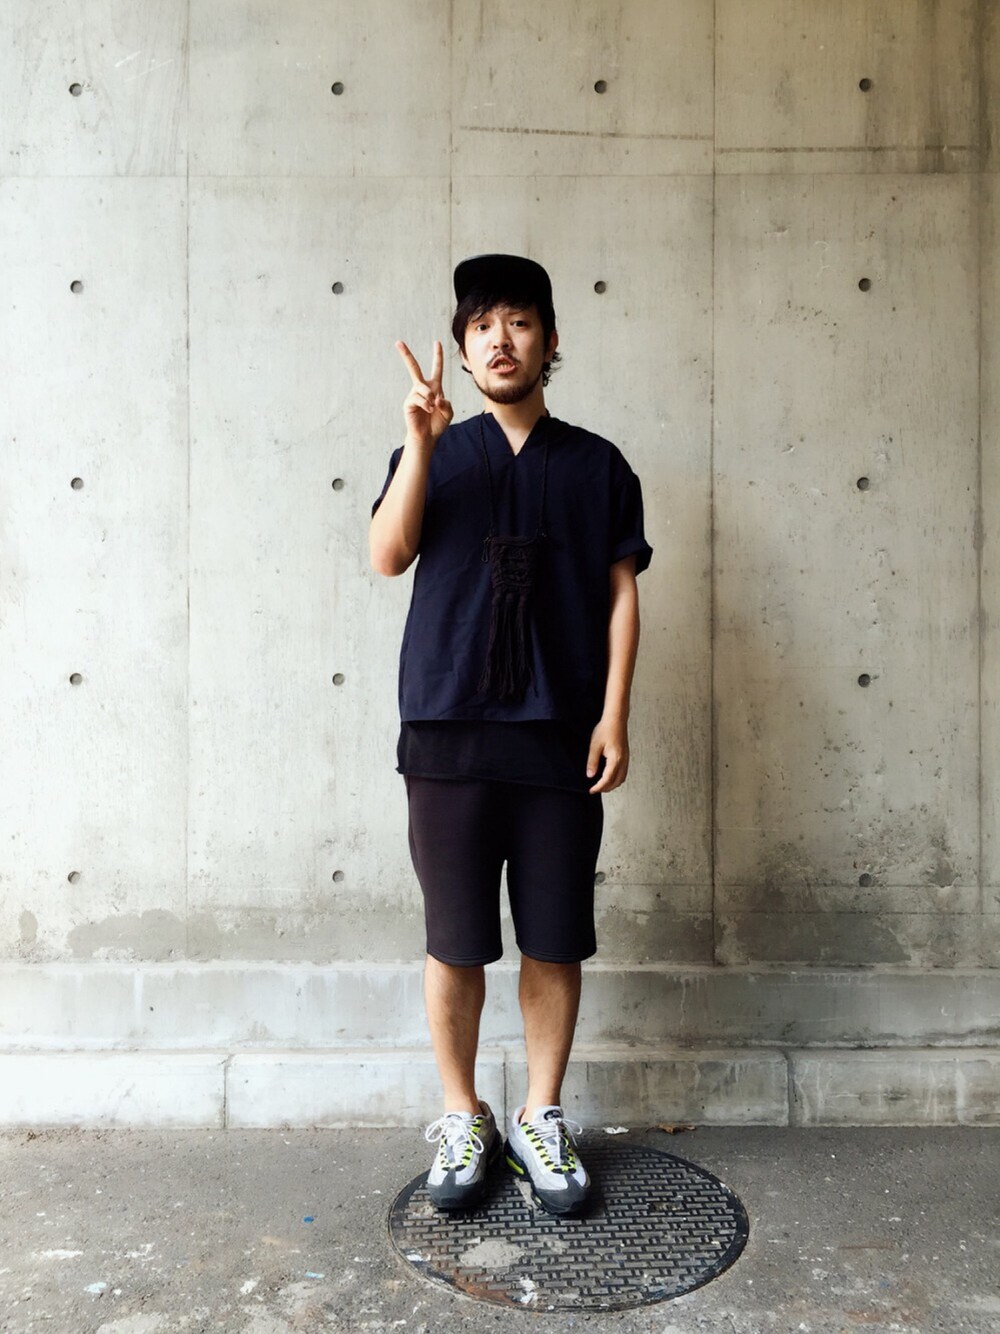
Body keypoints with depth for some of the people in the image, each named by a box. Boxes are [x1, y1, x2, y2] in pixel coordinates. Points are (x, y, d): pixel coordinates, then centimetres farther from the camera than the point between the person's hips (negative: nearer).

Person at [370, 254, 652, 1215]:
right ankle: (462, 1119, 26)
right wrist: (421, 442, -15)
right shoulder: (434, 454, 11)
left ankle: (542, 1119, 26)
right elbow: (388, 556, -6)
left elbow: (621, 594, 6)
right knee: (456, 939, 6)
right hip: (448, 730, 0)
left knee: (555, 938, 7)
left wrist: (613, 715, -2)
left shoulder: (597, 465, 10)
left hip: (562, 735, 1)